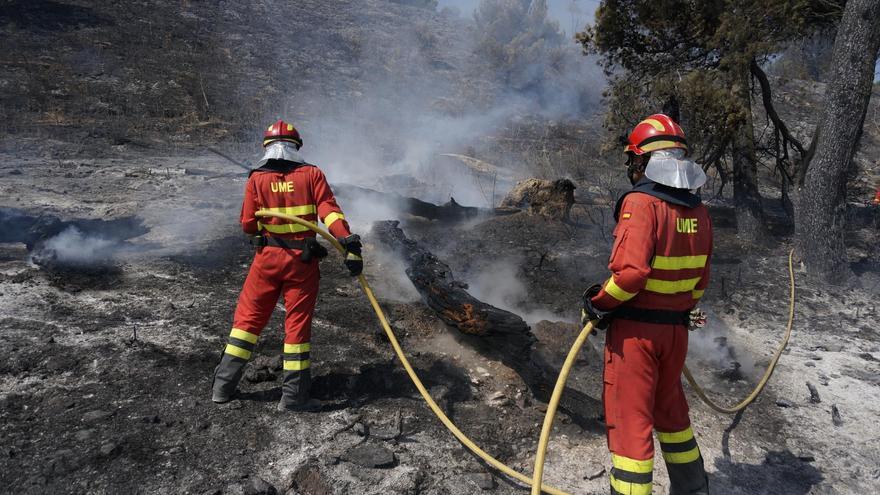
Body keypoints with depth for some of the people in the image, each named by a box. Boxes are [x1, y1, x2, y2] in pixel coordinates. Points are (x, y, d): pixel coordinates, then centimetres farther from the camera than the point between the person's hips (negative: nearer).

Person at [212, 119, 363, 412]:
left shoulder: (257, 179, -1)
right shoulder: (312, 174, -3)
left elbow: (248, 225, 0)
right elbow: (330, 211, -13)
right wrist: (350, 244, -18)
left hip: (268, 258, 1)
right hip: (303, 261, -1)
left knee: (248, 318, 15)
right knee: (297, 325, 7)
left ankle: (223, 386, 19)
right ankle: (294, 396, 14)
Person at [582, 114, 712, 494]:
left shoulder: (641, 203, -18)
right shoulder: (698, 210, 5)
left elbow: (631, 272, -27)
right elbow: (701, 278, 11)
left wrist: (598, 304, -12)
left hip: (635, 329, -7)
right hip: (676, 328, 8)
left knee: (630, 420, 3)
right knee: (670, 410, 25)